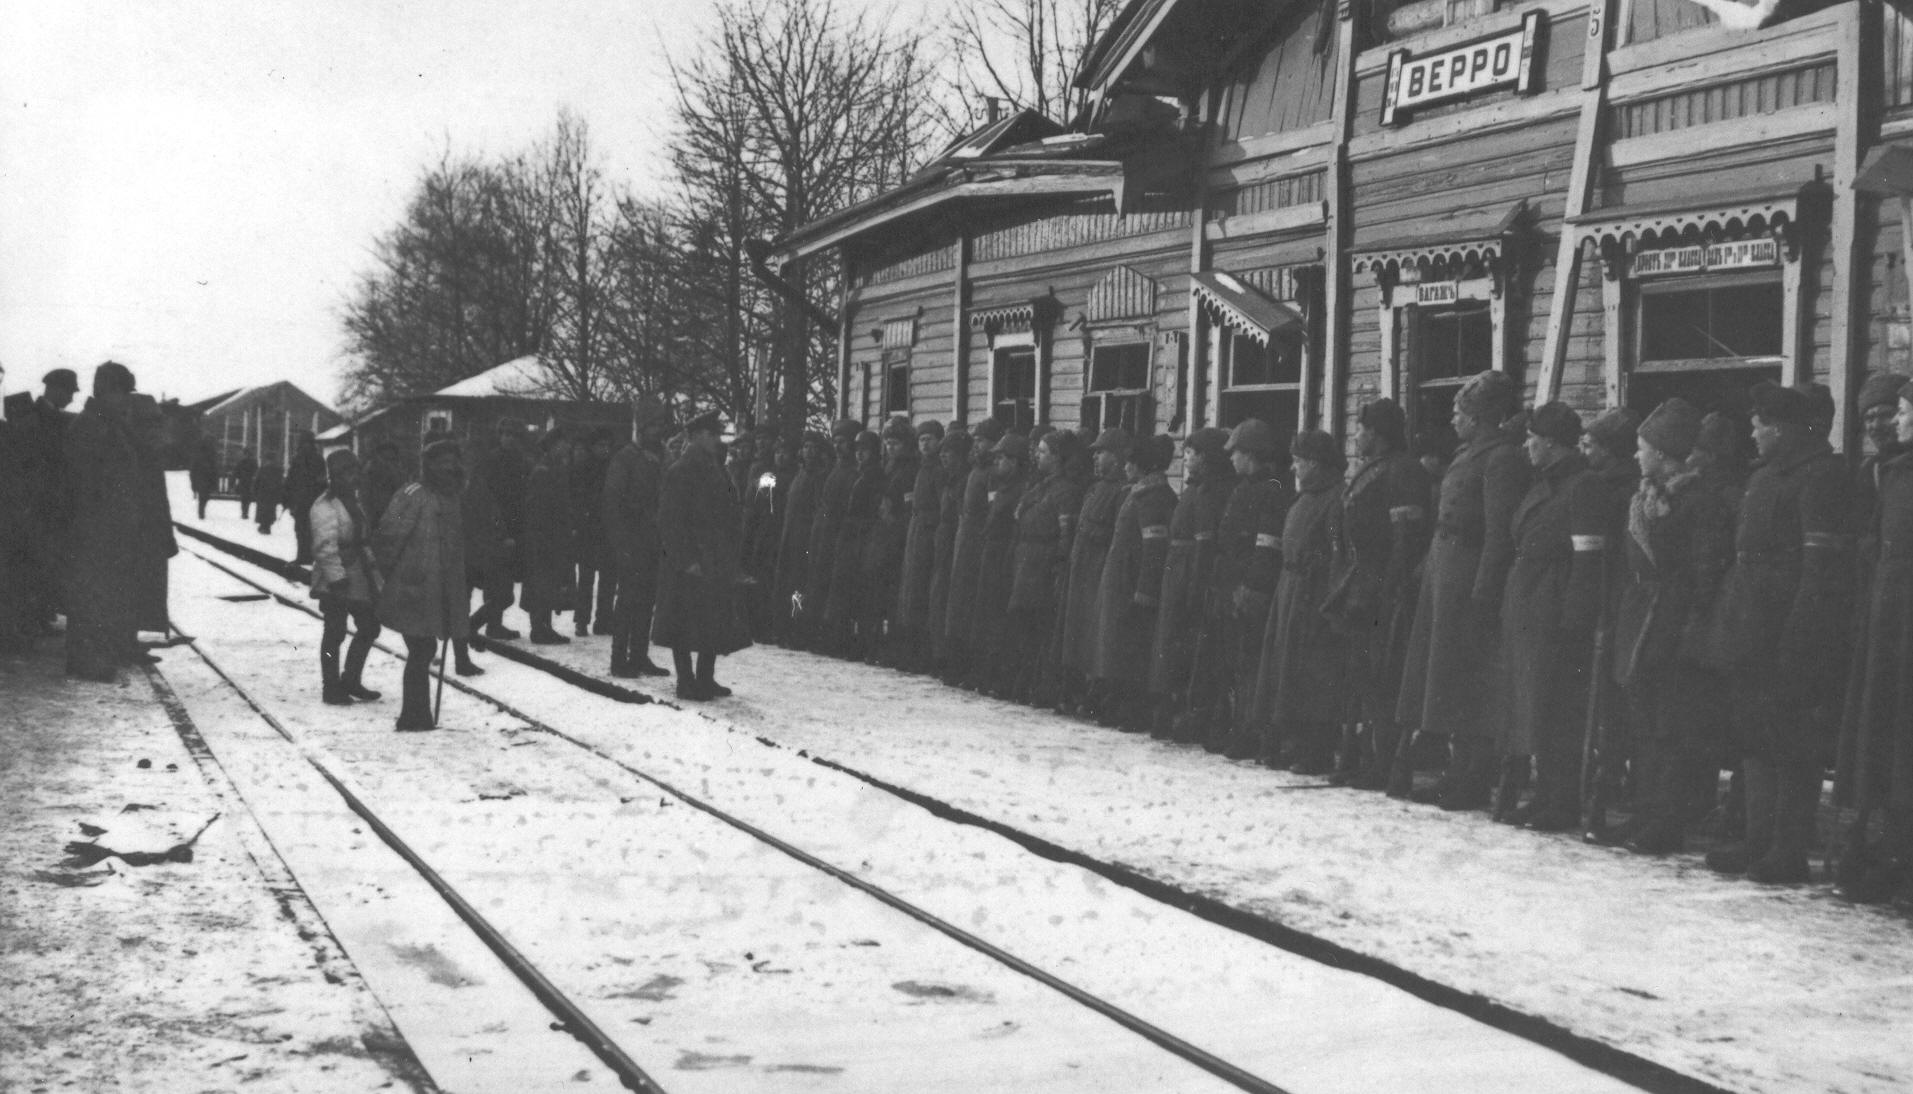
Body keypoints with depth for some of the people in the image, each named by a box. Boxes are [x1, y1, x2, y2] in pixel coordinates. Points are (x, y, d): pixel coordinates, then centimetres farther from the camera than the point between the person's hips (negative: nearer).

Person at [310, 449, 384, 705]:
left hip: (360, 578, 9)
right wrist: (337, 578, -24)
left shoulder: (353, 502, 16)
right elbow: (326, 547, -20)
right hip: (336, 581, -9)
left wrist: (371, 566, 20)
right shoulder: (325, 507, -14)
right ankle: (331, 688, 8)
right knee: (334, 633, -1)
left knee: (369, 627, 12)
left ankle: (350, 681, 23)